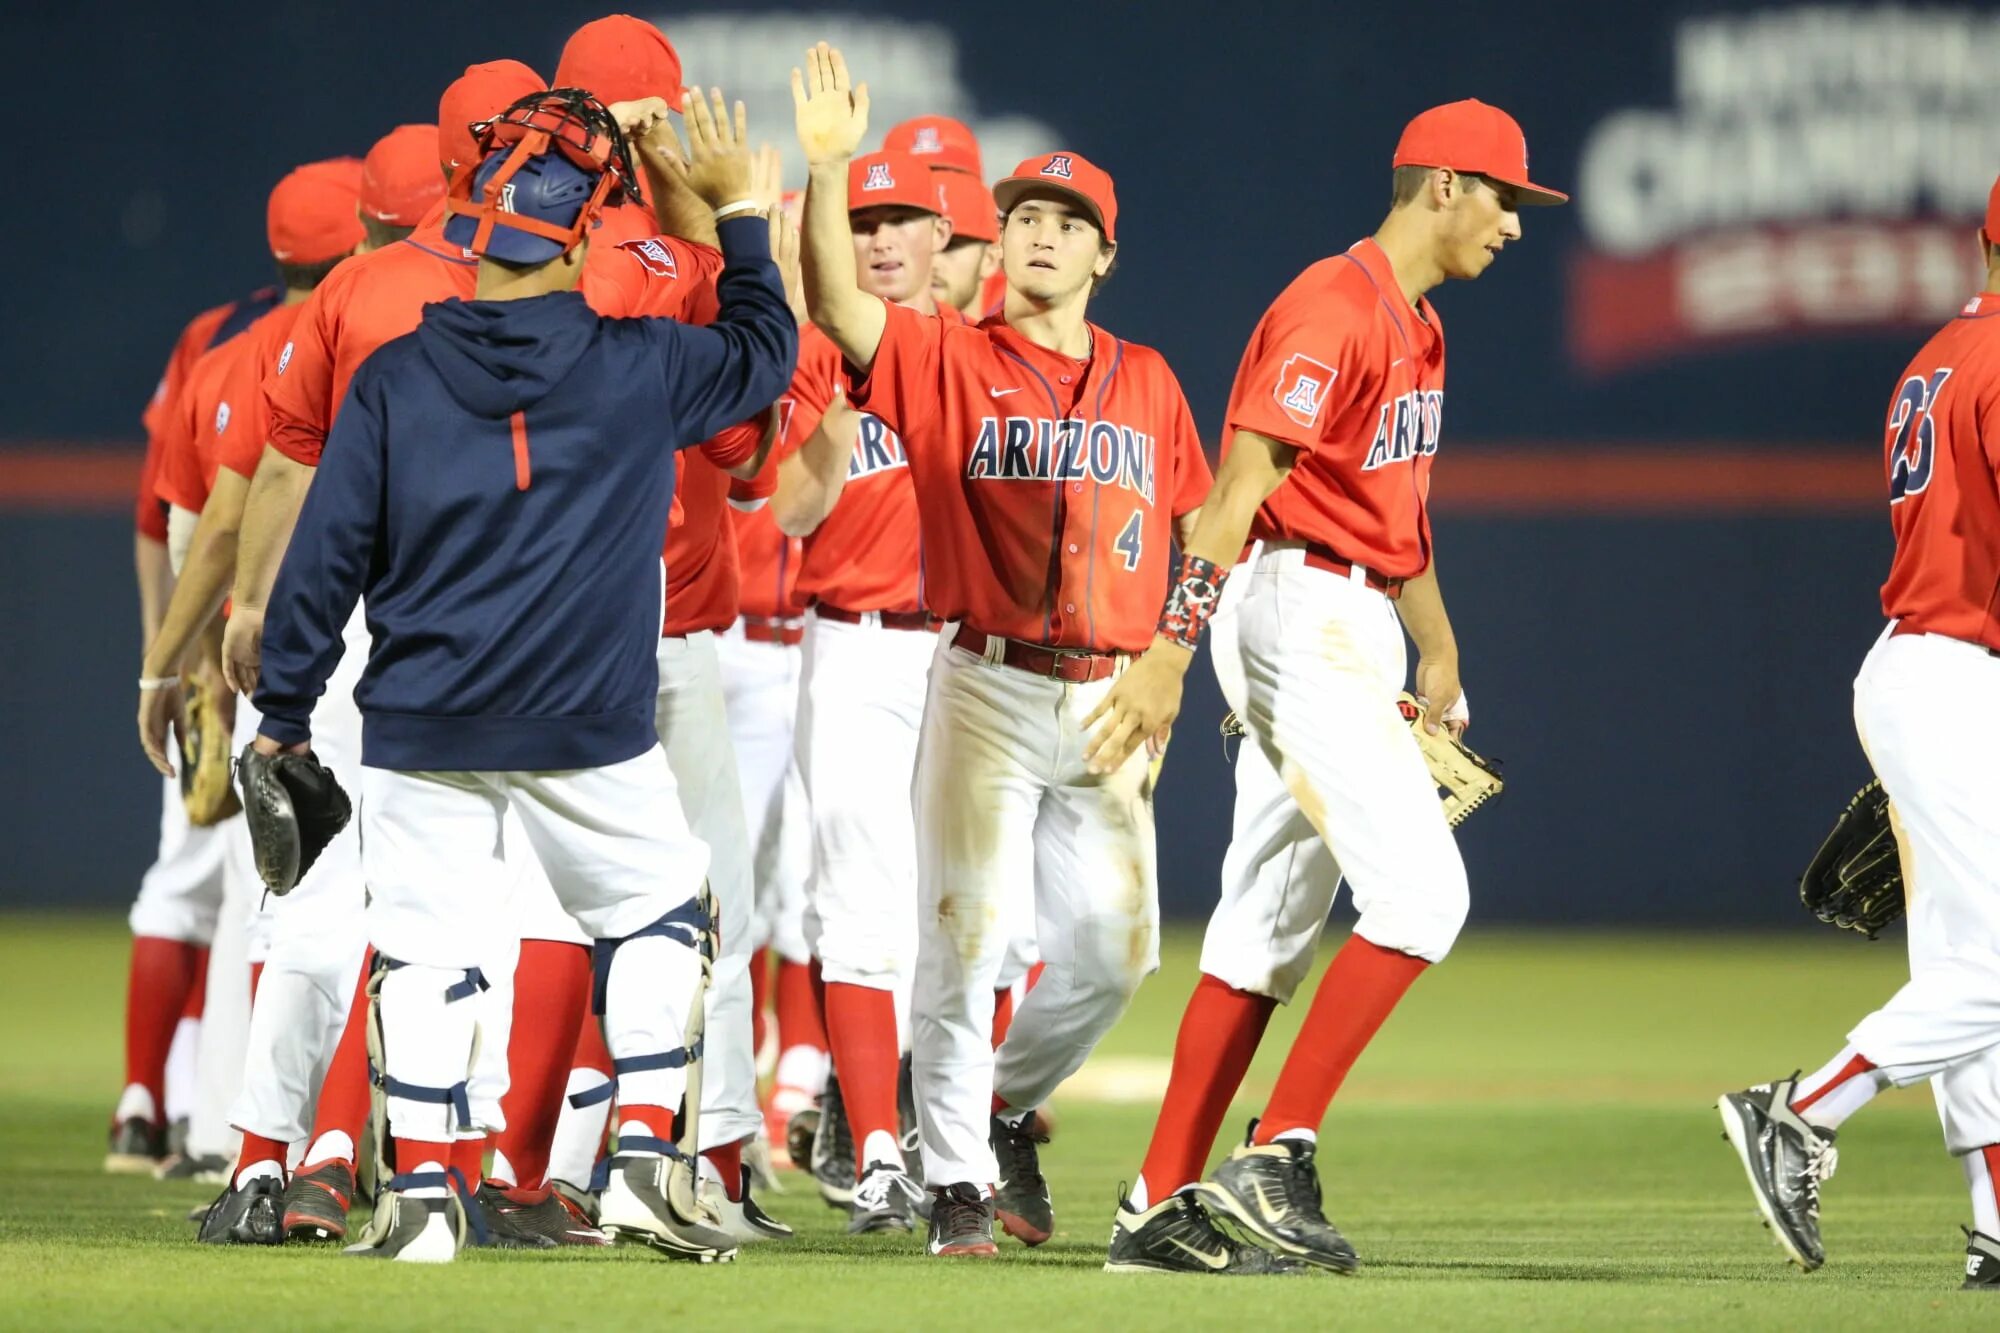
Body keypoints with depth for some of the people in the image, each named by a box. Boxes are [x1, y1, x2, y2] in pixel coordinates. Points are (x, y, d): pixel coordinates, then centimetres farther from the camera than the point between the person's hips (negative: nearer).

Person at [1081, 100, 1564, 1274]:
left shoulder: (1417, 328, 17)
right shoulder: (1334, 311, -15)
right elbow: (1240, 488, -23)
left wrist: (1439, 652, 34)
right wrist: (1169, 653, -29)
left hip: (1355, 630, 10)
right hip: (1301, 614, -10)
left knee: (1272, 927, 8)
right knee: (1421, 890, -15)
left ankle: (1162, 1208, 9)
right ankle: (1276, 1160, -14)